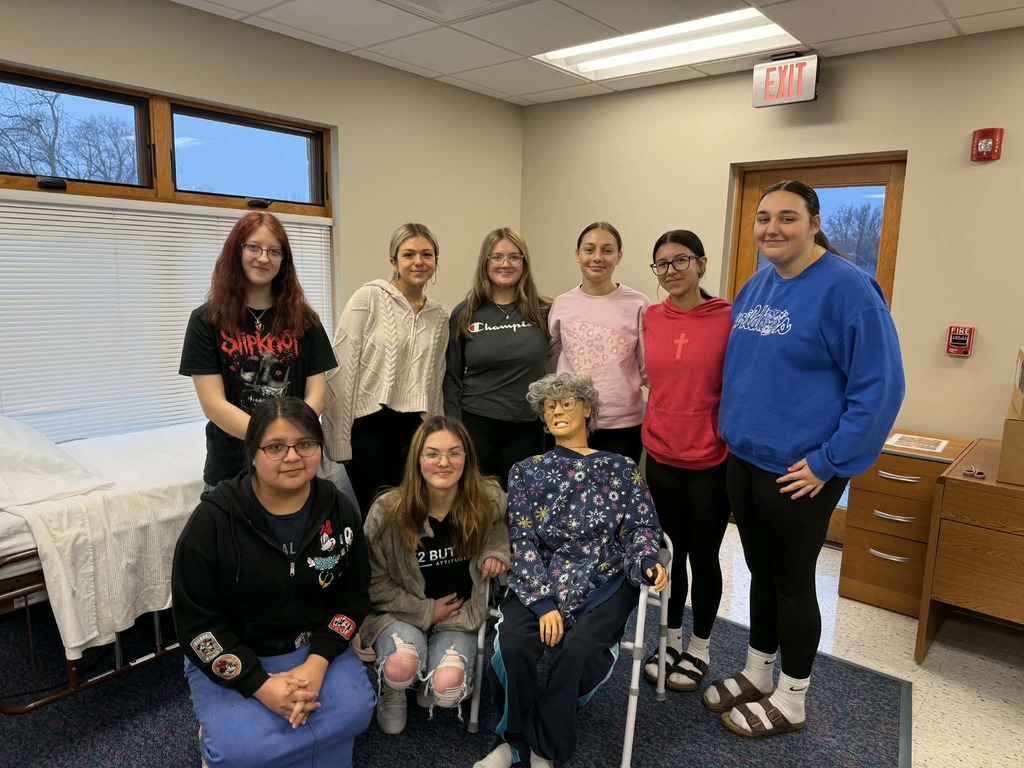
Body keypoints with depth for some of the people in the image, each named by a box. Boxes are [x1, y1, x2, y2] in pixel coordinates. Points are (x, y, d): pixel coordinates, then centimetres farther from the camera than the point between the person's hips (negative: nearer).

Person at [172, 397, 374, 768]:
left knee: (351, 712, -21)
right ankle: (217, 735, 13)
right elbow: (196, 620, -14)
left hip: (314, 647, 3)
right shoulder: (213, 519, -17)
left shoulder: (340, 511, -8)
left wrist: (317, 663, -17)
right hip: (232, 657, -2)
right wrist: (260, 685, -21)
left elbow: (354, 596, -1)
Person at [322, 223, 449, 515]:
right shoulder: (368, 298, -7)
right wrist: (340, 437, -13)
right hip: (366, 424, -5)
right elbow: (341, 368, -11)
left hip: (410, 428, 5)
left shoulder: (439, 316, 9)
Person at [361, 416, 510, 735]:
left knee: (447, 685, -26)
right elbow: (374, 582, -6)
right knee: (402, 666, -32)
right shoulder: (388, 510, -17)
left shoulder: (489, 500, -13)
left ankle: (430, 693, 15)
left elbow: (501, 526, 12)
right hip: (402, 612, -1)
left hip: (460, 613, 1)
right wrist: (426, 611, -11)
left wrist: (497, 549, -10)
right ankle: (392, 694, 8)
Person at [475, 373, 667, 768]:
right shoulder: (527, 472, 10)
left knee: (579, 648, -28)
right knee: (512, 644, -26)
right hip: (540, 581, 1)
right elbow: (522, 542, 0)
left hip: (603, 582, 0)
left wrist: (647, 561, -17)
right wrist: (544, 602, -14)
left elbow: (642, 527, 8)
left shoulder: (621, 468, 11)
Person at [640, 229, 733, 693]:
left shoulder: (729, 319, -10)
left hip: (711, 460, -3)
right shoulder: (651, 319, 1)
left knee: (703, 555, 11)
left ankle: (700, 648, 32)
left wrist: (735, 445, -6)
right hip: (661, 454, 3)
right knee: (672, 551, 16)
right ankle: (671, 641, 35)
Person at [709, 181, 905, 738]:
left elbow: (880, 386, -17)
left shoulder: (847, 289, -16)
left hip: (799, 471, -6)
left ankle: (790, 701, 29)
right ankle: (757, 674, 38)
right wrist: (734, 428, 12)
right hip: (743, 460, 7)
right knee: (760, 572, 19)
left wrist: (828, 462, -17)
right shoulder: (755, 287, 6)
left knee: (792, 582, 9)